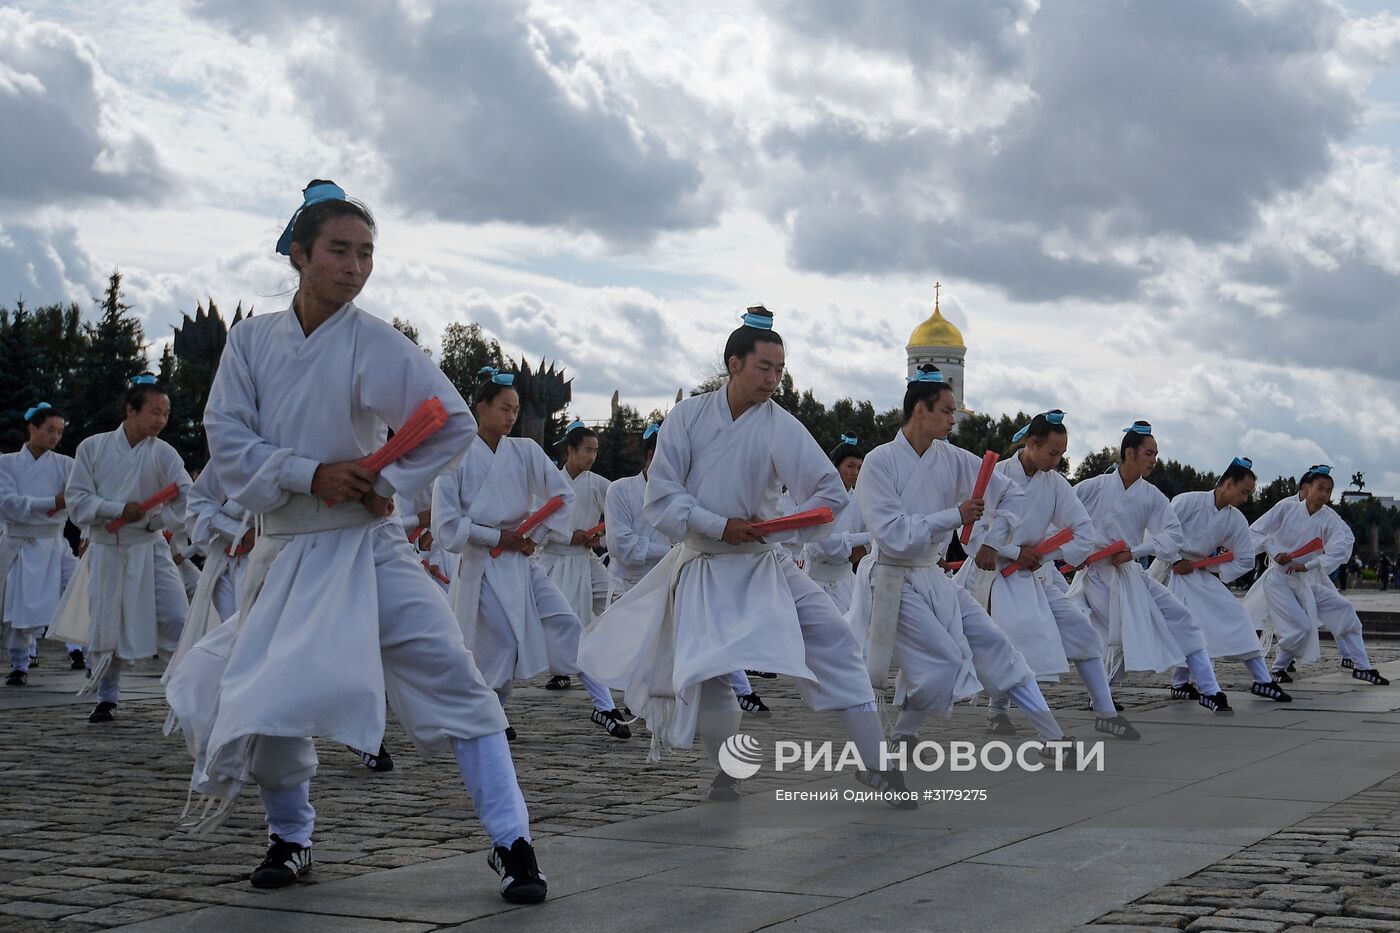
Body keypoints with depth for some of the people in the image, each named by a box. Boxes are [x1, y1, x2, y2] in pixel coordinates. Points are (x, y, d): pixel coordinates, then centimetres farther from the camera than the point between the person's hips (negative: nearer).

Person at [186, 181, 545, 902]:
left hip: (367, 547, -2)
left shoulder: (377, 346, -7)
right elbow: (227, 439, -4)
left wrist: (390, 483, -13)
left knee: (450, 677, -12)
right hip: (284, 550, 2)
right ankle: (290, 837, 29)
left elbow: (455, 424, -6)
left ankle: (510, 842, -6)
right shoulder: (252, 340, 1)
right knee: (267, 702, 2)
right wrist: (312, 474, -16)